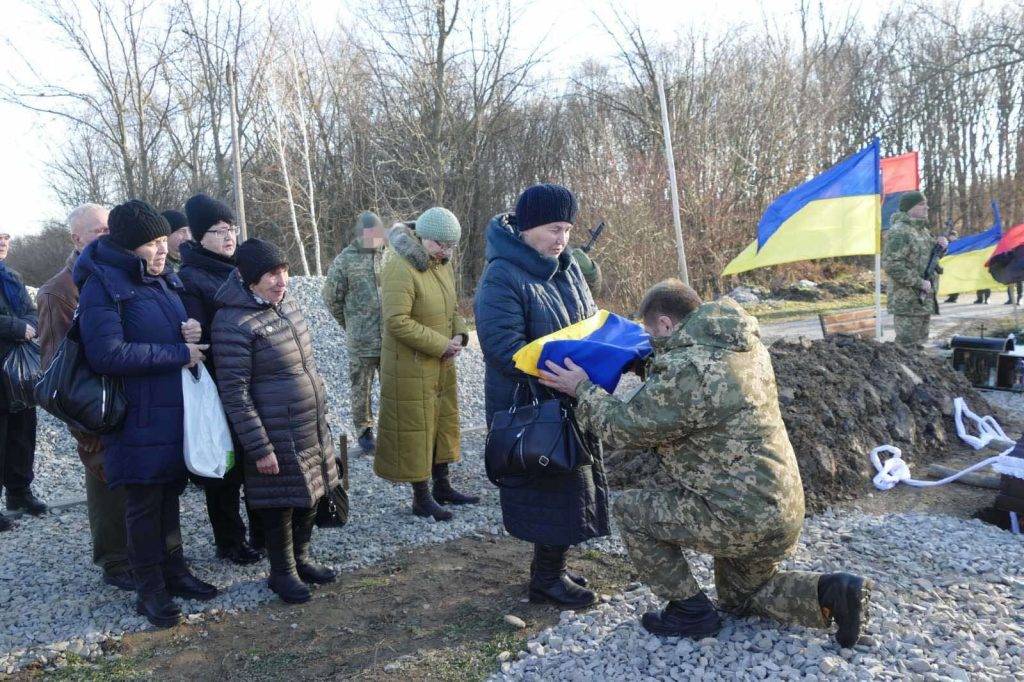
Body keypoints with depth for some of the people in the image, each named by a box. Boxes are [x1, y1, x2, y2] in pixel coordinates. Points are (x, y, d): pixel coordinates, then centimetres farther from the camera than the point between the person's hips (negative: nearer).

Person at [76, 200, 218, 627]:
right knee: (143, 502, 3)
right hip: (138, 416, -7)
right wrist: (178, 353, -18)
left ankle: (174, 572, 30)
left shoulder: (164, 279, 11)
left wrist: (192, 331, -2)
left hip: (175, 409, 7)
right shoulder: (102, 286, -13)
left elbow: (180, 327, 23)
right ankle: (150, 590, 16)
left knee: (169, 492, 16)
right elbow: (107, 353, -22)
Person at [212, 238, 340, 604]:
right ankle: (282, 572, 28)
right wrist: (259, 447, -18)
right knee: (281, 502, 7)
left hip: (311, 426, 8)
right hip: (276, 435, -8)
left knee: (310, 494, 18)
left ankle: (301, 558, 38)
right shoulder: (234, 322, -20)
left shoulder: (286, 303, 5)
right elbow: (234, 392, -19)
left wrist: (320, 414, 19)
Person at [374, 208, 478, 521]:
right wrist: (442, 345, -22)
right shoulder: (400, 269, -21)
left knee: (443, 421, 17)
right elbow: (397, 321, -27)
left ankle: (442, 486, 32)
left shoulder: (441, 264, 6)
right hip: (410, 365, -9)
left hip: (442, 365, 9)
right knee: (415, 427, 2)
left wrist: (458, 336, -3)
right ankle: (421, 498, 14)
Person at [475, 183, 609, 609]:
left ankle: (550, 568, 33)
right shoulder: (502, 278, -19)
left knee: (573, 483, 17)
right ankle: (547, 579, 17)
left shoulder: (566, 268, 8)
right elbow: (503, 346, -25)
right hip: (529, 405, -9)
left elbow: (590, 320, 18)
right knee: (556, 489, -2)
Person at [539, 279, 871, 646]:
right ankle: (832, 591, 12)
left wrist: (583, 389, 0)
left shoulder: (686, 371, -24)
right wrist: (651, 365, 12)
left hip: (742, 517, -10)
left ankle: (691, 612, 11)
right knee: (739, 597, 30)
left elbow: (623, 428, -14)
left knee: (631, 510, 3)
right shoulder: (744, 346, 6)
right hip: (783, 511, 10)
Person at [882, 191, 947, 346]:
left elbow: (927, 254, 28)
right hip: (907, 301, -9)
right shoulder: (899, 232, -14)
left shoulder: (922, 229, 16)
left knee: (920, 342, 16)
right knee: (908, 345, -7)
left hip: (924, 299, 9)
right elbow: (892, 265, -23)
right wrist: (919, 282, -21)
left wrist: (940, 244, 6)